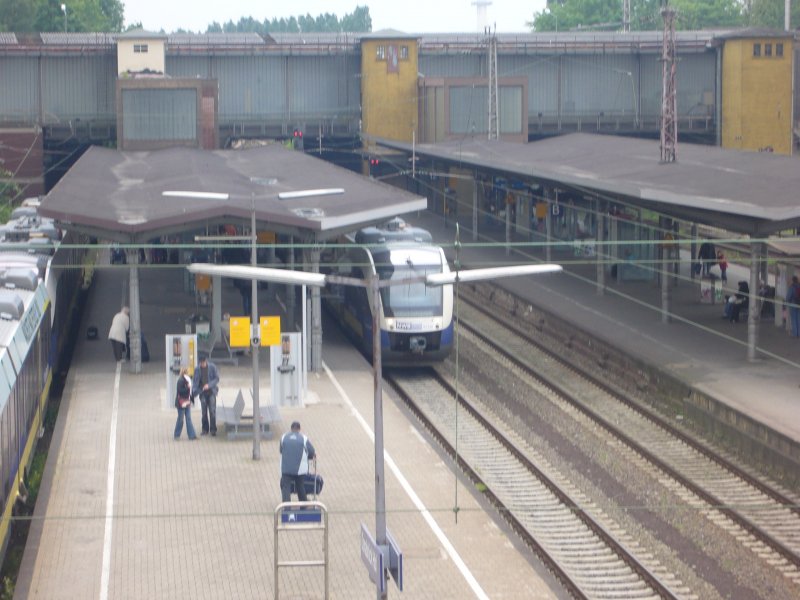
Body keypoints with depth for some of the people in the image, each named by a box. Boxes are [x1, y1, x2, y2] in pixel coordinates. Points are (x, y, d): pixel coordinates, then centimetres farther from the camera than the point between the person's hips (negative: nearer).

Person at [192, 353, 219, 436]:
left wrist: (209, 385, -16)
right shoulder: (197, 369, 2)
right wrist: (194, 392, -5)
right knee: (204, 412, 3)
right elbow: (195, 381, 6)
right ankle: (205, 429, 13)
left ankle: (213, 429, -3)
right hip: (202, 392, 2)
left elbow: (217, 378, -3)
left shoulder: (212, 367, -4)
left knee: (212, 411, -8)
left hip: (211, 392, -2)